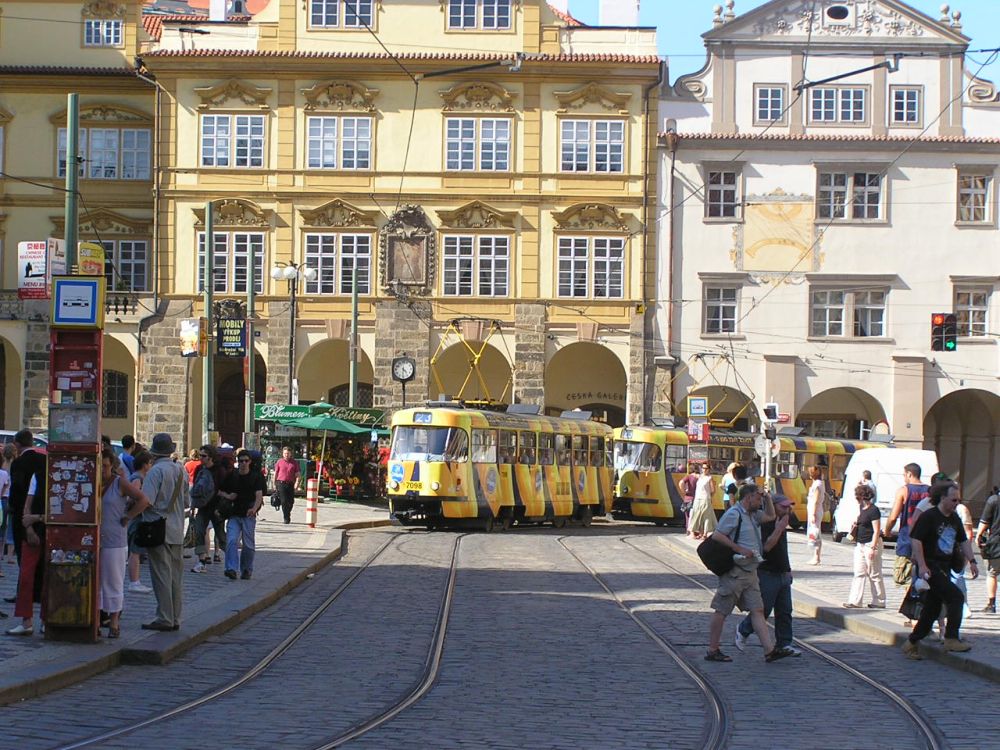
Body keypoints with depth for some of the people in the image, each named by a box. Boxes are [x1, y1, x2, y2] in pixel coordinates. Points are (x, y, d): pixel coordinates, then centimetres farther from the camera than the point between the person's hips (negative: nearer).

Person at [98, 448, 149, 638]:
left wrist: (126, 518, -7)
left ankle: (114, 623, 7)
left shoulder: (120, 484, -3)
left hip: (114, 541, -4)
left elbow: (143, 500, -6)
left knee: (113, 583, 1)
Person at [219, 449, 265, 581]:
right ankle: (231, 569, -20)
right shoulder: (231, 476, 9)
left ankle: (246, 570, 18)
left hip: (249, 515, -2)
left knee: (248, 544, 4)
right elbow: (221, 491, 20)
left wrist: (254, 508, -29)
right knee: (231, 541, -14)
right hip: (234, 514, 2)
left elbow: (259, 495, -11)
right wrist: (227, 495, -4)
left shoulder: (256, 477, 0)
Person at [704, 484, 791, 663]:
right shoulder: (734, 514, -12)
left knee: (758, 610, 3)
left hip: (750, 572, 10)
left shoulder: (753, 514, 19)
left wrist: (768, 498, 17)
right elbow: (717, 535, -18)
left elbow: (770, 516, 33)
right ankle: (712, 651, 4)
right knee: (722, 611, -1)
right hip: (734, 572, -10)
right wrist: (739, 549, -21)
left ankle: (769, 650, 0)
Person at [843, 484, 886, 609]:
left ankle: (879, 602, 9)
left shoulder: (873, 511, -15)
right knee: (859, 573, 6)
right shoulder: (862, 509, 12)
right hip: (860, 544, 9)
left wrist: (872, 548, -22)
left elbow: (876, 531, -17)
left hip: (871, 544, -9)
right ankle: (854, 601, 5)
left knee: (874, 575, 0)